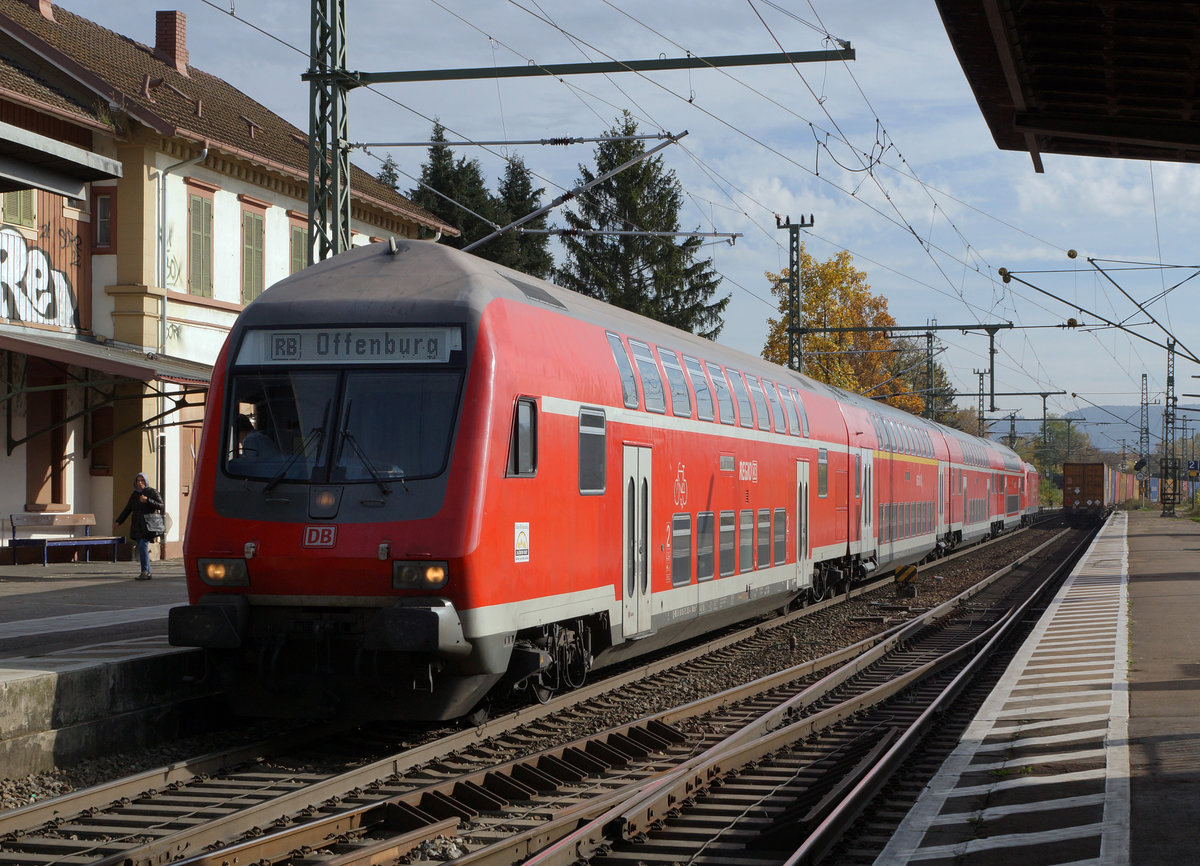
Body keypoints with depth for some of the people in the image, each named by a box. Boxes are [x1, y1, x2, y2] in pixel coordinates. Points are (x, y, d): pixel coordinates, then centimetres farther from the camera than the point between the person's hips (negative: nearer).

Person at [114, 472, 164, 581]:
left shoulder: (152, 492, -2)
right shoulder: (134, 494, 14)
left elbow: (161, 506, -11)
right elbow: (127, 509, 20)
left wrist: (147, 500, -21)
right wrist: (118, 522, 14)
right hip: (137, 526, 6)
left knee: (143, 545, -18)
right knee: (141, 548, 2)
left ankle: (145, 572, -16)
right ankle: (147, 573, 6)